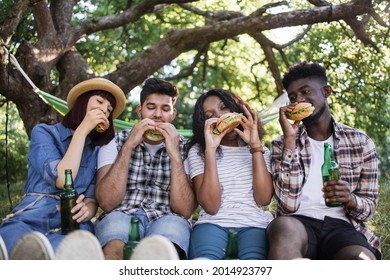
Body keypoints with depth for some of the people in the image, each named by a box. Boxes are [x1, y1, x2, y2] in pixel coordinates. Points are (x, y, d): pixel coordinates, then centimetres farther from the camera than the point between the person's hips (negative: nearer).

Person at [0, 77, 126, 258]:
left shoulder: (99, 150, 20)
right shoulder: (44, 133, 10)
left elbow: (92, 197, 10)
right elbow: (61, 180, -7)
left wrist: (87, 209, -15)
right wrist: (82, 130, -1)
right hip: (28, 220, -2)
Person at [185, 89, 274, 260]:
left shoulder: (260, 150, 18)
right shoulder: (198, 151, 11)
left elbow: (264, 199, -1)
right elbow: (211, 206, -5)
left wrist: (255, 146, -2)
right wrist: (211, 149, -10)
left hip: (254, 224, 2)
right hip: (213, 223, -1)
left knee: (253, 259, -36)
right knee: (206, 257, -39)